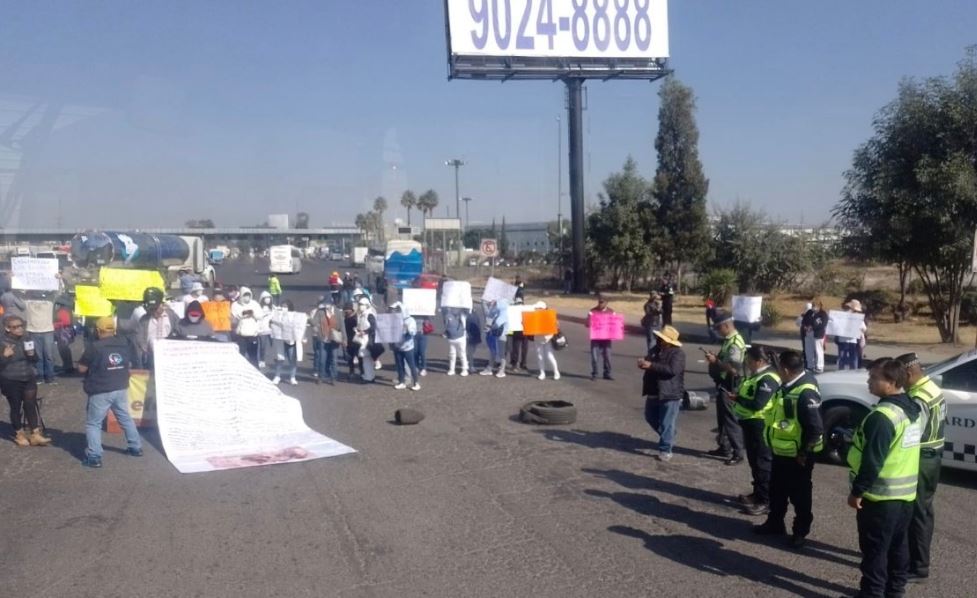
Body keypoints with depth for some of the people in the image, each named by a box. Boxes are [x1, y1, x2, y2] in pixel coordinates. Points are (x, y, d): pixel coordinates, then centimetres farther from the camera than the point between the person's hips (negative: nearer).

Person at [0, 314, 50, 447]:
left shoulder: (26, 339, 4)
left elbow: (35, 360, 13)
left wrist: (32, 354, -9)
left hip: (28, 378, 4)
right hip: (11, 381, -4)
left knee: (31, 405, 0)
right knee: (16, 407, 7)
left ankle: (35, 434, 5)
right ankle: (19, 434, 24)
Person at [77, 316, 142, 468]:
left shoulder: (95, 347, -16)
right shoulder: (124, 344, 1)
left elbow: (81, 368, -7)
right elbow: (129, 365, 14)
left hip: (100, 392, -5)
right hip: (121, 389, 5)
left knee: (93, 423, 5)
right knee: (125, 418, 21)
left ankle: (94, 457, 0)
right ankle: (136, 447, 29)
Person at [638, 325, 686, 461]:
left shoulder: (677, 353, -16)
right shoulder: (655, 349, 8)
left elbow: (672, 370, -29)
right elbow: (649, 363, 16)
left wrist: (651, 365, -33)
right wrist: (643, 363, -10)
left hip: (670, 394, -8)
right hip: (654, 393, 9)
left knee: (667, 423, -3)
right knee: (651, 417, 20)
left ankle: (665, 449, 6)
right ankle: (668, 438, 39)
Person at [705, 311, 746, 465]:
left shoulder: (735, 343, -21)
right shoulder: (728, 340, 11)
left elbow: (733, 368, -28)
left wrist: (715, 361, -20)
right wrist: (715, 358, 6)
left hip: (730, 387, -10)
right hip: (723, 385, 10)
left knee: (731, 420, -4)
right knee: (722, 418, 19)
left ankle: (738, 453, 3)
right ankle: (724, 448, 30)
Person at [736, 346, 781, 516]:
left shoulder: (767, 379, -20)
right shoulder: (757, 375, 13)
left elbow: (757, 404, -25)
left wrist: (737, 398, -15)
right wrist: (737, 395, 3)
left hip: (760, 425, -11)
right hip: (751, 423, 11)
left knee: (763, 462, -5)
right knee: (754, 460, 18)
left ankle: (766, 501, -1)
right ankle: (758, 494, 30)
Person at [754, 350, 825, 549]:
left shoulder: (806, 393, -28)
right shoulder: (789, 386, 2)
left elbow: (816, 429, -29)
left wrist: (804, 453, -20)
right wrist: (774, 445, 17)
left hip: (797, 456, -9)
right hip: (781, 452, 9)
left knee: (799, 495, 9)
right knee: (777, 490, 21)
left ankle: (800, 532, 25)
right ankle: (775, 524, 37)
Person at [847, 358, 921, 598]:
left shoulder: (882, 416, -24)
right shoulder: (913, 409, 6)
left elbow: (872, 461, -24)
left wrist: (857, 491, -16)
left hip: (881, 496, -9)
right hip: (906, 492, 9)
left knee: (874, 549, 1)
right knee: (898, 545, 19)